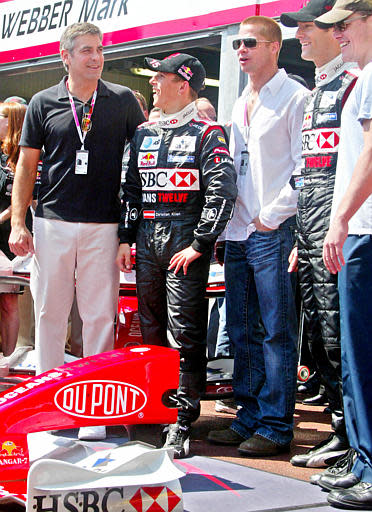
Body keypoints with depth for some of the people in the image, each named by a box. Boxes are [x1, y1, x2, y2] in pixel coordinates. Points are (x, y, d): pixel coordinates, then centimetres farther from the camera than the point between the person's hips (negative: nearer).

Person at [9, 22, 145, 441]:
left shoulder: (123, 101, 6)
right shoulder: (43, 103, 7)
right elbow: (27, 165, 9)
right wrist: (17, 223, 1)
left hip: (103, 226, -1)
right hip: (52, 224, 1)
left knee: (101, 315, 0)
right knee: (49, 313, 5)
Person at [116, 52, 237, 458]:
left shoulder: (207, 135, -2)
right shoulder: (144, 134, 19)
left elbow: (222, 192, -10)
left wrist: (199, 245, -15)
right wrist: (126, 239, 11)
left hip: (185, 245, -6)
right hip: (147, 243, 6)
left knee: (184, 333, -7)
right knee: (151, 331, 10)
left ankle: (182, 421, -2)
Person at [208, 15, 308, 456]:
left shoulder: (294, 97, -5)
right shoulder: (240, 104, 20)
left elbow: (306, 167, -12)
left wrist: (273, 215, -12)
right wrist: (229, 220, 16)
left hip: (273, 232, -8)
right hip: (238, 233, 8)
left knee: (277, 333, -4)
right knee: (242, 332, 11)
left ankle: (276, 427, 2)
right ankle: (249, 417, 19)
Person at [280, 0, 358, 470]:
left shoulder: (353, 81, -5)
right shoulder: (316, 92, 24)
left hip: (337, 223, -10)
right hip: (308, 226, 10)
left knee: (337, 333, -8)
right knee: (317, 335, 10)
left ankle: (348, 436, 1)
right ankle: (343, 427, 18)